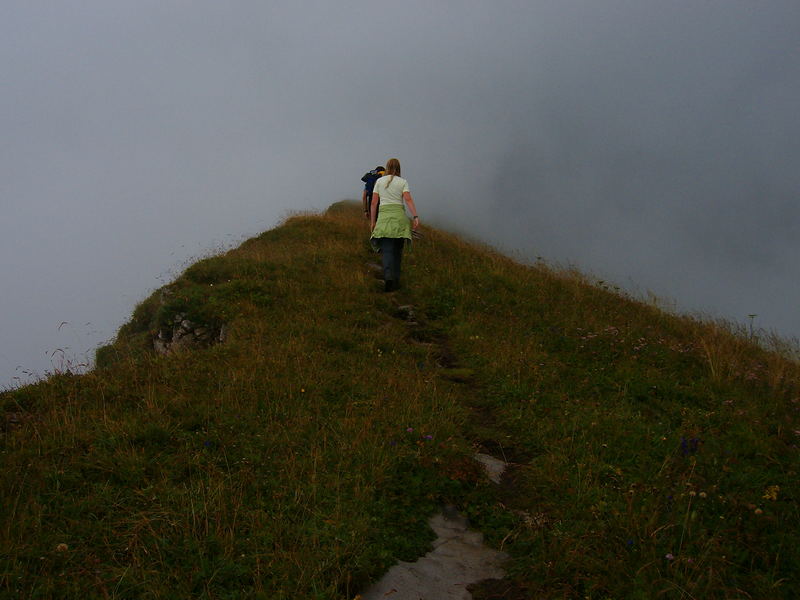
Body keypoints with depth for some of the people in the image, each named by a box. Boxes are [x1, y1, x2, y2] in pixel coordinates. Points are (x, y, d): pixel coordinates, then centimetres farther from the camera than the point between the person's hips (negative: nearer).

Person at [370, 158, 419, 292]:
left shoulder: (379, 181, 11)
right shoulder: (403, 182, 7)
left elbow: (374, 202, 7)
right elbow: (408, 200, -7)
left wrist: (372, 221, 13)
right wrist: (415, 217, -12)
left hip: (384, 216, 0)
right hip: (399, 216, 0)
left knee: (387, 250, -7)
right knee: (397, 250, 12)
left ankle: (388, 277, -30)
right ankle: (395, 280, 14)